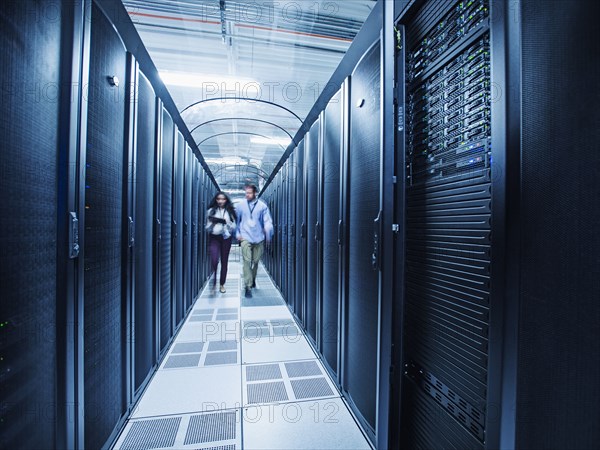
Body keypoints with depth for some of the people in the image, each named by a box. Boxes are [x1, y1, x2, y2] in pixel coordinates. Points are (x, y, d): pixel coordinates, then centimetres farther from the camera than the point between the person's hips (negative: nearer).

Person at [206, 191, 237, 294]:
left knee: (224, 261, 6)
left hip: (226, 238, 1)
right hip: (214, 238, -1)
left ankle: (222, 284, 20)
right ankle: (213, 283, -1)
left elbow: (233, 226, -1)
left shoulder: (230, 211, 3)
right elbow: (208, 227, 3)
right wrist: (213, 222, -17)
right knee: (214, 260, -17)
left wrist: (225, 221, -16)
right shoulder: (211, 211, 3)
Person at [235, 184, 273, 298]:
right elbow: (236, 220, 8)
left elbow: (268, 221, -3)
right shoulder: (240, 205, 1)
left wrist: (268, 236, -8)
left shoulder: (262, 206, -2)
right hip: (245, 238, -1)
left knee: (255, 261, 14)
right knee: (247, 262, -7)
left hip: (258, 238, 1)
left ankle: (252, 279, 39)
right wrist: (237, 234, 2)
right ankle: (248, 287, 0)